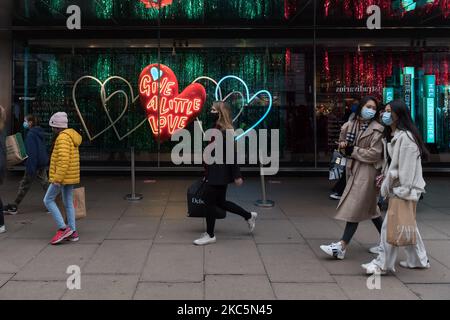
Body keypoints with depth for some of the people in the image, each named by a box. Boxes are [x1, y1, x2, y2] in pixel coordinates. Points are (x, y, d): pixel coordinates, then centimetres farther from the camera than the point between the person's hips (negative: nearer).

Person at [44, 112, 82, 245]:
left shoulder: (62, 138, -16)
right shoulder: (71, 137, 15)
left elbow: (64, 160, -25)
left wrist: (57, 178, -24)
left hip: (62, 176, -9)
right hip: (71, 177, 9)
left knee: (48, 200, 0)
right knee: (68, 203, 11)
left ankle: (63, 228, -5)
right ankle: (73, 232, 14)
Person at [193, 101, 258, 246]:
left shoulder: (226, 132, -18)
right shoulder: (217, 130, 10)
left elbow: (233, 155, -19)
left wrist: (237, 176, -18)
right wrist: (207, 173, 19)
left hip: (219, 175, -10)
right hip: (215, 174, 10)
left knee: (209, 201, 0)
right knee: (220, 202, 17)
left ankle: (210, 235, 15)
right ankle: (249, 216, 31)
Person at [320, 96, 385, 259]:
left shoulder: (377, 129, -10)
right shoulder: (350, 126, 8)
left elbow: (375, 154, -16)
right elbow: (343, 142, 20)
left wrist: (353, 151, -13)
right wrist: (344, 146, -4)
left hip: (367, 171, -7)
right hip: (353, 169, 7)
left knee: (355, 208, -8)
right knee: (370, 208, 16)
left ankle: (342, 246, -8)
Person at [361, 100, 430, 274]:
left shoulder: (405, 137, -20)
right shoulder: (394, 135, 12)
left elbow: (404, 168, -21)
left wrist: (386, 185, -17)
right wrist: (385, 175, 6)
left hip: (403, 188, -10)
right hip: (398, 187, 10)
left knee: (390, 226, -4)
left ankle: (382, 264, 5)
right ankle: (419, 260, 31)